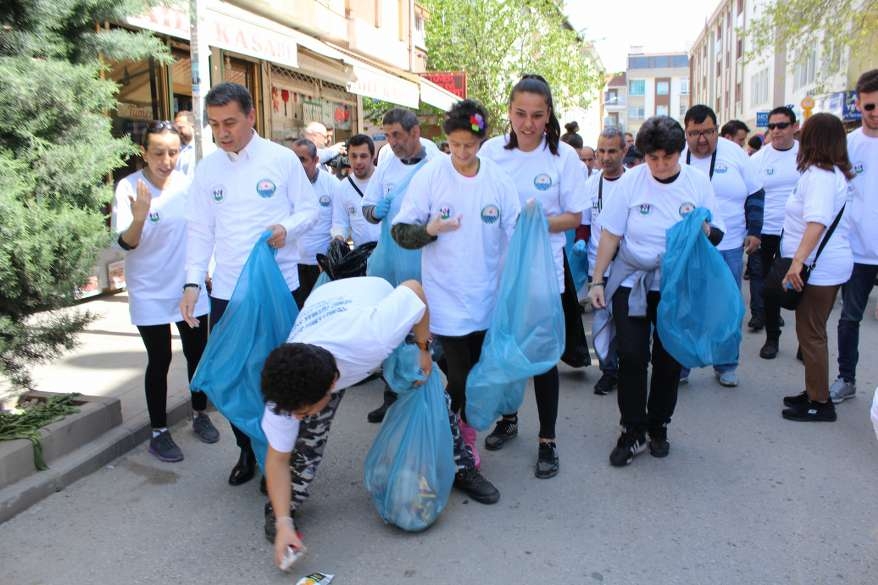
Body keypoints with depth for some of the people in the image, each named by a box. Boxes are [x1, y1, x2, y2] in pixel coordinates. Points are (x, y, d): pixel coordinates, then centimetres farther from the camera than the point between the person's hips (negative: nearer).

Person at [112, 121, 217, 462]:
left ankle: (200, 415, 31)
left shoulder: (186, 183, -3)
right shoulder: (128, 187, -14)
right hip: (151, 293, -4)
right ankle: (159, 432, 17)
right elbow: (126, 243, -19)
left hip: (189, 287, 4)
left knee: (197, 353, 12)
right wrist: (138, 218, -39)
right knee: (159, 361, 2)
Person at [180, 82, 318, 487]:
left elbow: (309, 209, 2)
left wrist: (287, 228, -20)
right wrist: (192, 282, -3)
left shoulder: (282, 160, -4)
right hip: (226, 291, 3)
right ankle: (247, 449, 30)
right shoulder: (207, 168, 6)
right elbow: (200, 230, 7)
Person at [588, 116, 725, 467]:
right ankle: (632, 432, 9)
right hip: (632, 282, -1)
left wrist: (706, 232, -19)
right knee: (631, 356, -7)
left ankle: (658, 427, 27)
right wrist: (597, 280, -6)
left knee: (669, 359, 8)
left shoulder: (698, 182, -1)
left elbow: (717, 234, 5)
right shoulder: (631, 181, -6)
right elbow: (610, 235, -3)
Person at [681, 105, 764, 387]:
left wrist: (754, 231, 3)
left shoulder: (734, 153, 0)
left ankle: (726, 366, 25)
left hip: (729, 248, 1)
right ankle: (680, 365, 17)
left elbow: (755, 194, 7)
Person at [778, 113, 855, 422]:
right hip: (825, 265, 10)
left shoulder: (820, 175, -18)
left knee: (811, 334, -1)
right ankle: (813, 393, 27)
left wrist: (798, 260, -38)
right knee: (812, 331, 17)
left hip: (820, 267, -10)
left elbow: (817, 221, -31)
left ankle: (820, 403, 8)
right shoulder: (834, 173, 13)